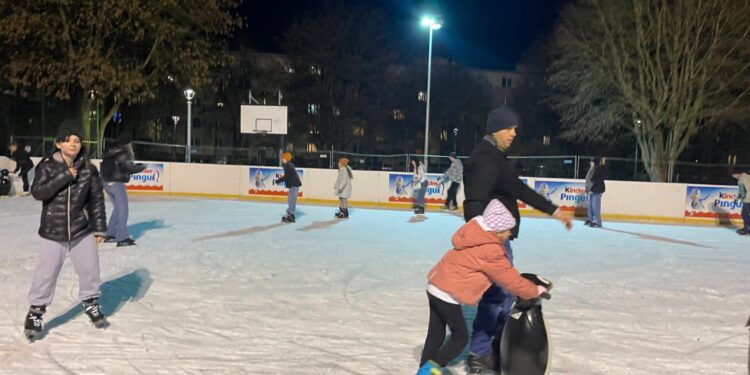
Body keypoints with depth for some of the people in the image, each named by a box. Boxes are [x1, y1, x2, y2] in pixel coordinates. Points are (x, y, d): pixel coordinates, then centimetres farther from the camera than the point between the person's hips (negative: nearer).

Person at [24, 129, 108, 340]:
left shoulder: (88, 169, -3)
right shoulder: (47, 166, -6)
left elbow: (97, 200, 0)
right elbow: (37, 192, -17)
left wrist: (99, 228, -1)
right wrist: (65, 176, -23)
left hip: (82, 230, 2)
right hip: (53, 231, -2)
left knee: (90, 268, 10)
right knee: (46, 273, 0)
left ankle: (91, 302, 33)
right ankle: (36, 311, 19)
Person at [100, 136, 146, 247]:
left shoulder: (111, 153, 13)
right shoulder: (123, 154, -13)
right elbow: (131, 168, -17)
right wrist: (142, 167, 0)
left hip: (107, 183, 9)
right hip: (117, 184, -9)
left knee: (117, 208, 21)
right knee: (123, 210, -4)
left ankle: (110, 233, 26)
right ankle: (122, 238, -7)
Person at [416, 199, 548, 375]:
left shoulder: (472, 234, 6)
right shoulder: (491, 252, -18)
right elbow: (510, 279, -10)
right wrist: (536, 291, 3)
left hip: (435, 286, 9)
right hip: (448, 295, -9)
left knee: (436, 333, 19)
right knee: (460, 337, 6)